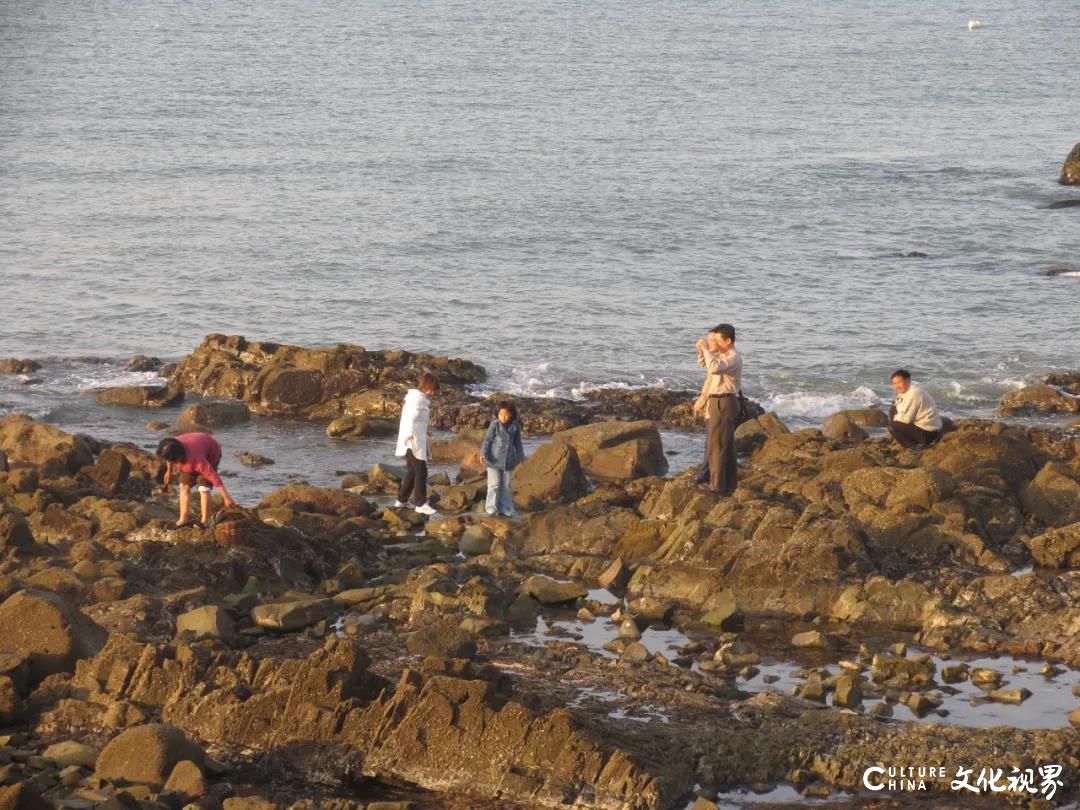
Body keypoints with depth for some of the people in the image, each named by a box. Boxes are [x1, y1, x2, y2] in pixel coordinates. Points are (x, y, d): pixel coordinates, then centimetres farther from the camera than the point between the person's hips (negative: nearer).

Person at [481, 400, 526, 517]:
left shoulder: (515, 427, 2)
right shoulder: (494, 425, -9)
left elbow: (517, 443, 13)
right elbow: (487, 440, -9)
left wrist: (520, 457, 19)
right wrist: (483, 453, -20)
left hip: (508, 461, 4)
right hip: (494, 460, -4)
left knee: (506, 485, 11)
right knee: (494, 484, -4)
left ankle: (506, 508, 19)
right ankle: (491, 507, 3)